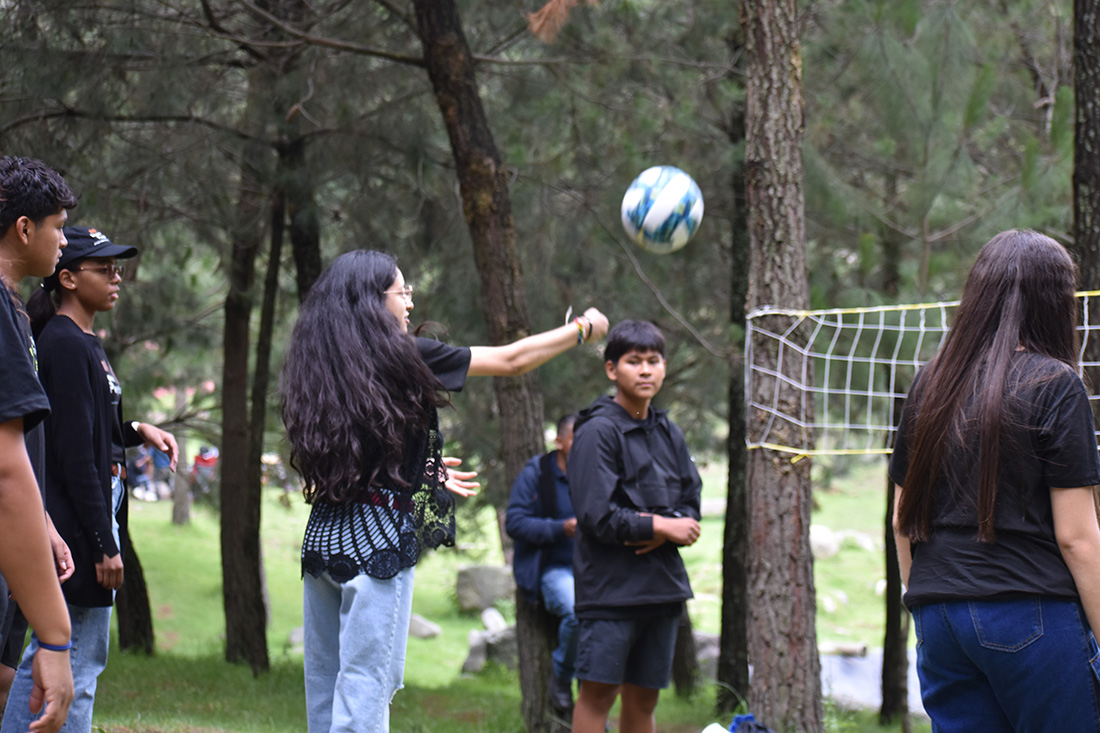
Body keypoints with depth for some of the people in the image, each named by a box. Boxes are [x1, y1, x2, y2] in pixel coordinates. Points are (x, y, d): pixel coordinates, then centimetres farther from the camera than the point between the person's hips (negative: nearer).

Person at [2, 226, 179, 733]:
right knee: (77, 665, -7)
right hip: (77, 528, -10)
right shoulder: (65, 344, -15)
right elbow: (74, 453, -19)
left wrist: (136, 430, 8)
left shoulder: (85, 343, 15)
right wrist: (104, 544, -20)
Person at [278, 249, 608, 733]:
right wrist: (585, 328, 16)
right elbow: (513, 360, 1)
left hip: (322, 541, 7)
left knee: (325, 687, 11)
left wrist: (423, 471, 30)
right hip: (378, 541, -7)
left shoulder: (318, 366, 11)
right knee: (365, 691, -5)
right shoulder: (399, 357, -8)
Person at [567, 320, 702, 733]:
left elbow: (691, 501, 12)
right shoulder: (597, 432, -9)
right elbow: (597, 516, -15)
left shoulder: (668, 433, 13)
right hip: (609, 585, -6)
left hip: (662, 585, 6)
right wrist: (661, 526, -9)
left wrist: (662, 531, -9)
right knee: (598, 691, -7)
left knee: (644, 697, 9)